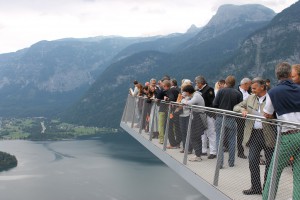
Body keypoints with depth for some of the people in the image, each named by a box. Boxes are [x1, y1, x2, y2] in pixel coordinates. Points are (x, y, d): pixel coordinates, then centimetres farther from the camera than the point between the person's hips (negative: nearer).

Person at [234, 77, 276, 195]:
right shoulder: (251, 98, 9)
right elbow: (236, 107, 14)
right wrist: (242, 110, -6)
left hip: (268, 135, -5)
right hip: (254, 134, 5)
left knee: (269, 163, 6)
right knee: (252, 162, 6)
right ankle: (256, 187, 19)